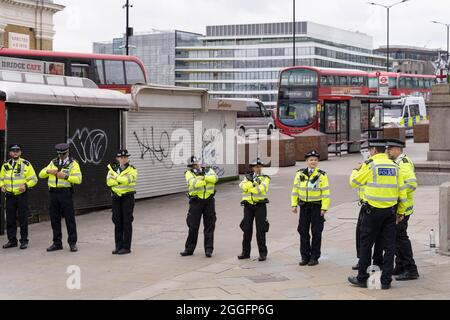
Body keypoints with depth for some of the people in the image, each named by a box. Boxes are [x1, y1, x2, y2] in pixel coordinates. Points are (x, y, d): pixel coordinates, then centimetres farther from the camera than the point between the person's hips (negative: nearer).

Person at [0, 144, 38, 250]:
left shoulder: (26, 164, -1)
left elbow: (34, 179, 0)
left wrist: (26, 185, -16)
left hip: (22, 195, -3)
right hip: (9, 196, 4)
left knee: (23, 219, -1)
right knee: (10, 220, 7)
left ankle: (24, 241, 8)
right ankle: (12, 240, 17)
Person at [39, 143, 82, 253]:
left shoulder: (73, 163, 0)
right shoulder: (53, 163, 14)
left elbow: (78, 179, -10)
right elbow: (41, 174, 13)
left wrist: (65, 176, -20)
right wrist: (48, 171, -7)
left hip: (66, 193, -5)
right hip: (53, 193, 5)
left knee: (70, 219, -2)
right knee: (55, 219, 8)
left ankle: (72, 243, 5)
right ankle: (57, 243, 16)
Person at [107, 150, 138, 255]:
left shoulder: (132, 170, -1)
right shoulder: (112, 169, 10)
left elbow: (126, 180, -19)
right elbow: (109, 182, -6)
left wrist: (115, 176, -12)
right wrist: (121, 180, -16)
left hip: (128, 197, -4)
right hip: (116, 198, 4)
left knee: (127, 222, -3)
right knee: (117, 222, 6)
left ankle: (126, 247, 1)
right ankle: (118, 246, 14)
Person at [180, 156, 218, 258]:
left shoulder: (208, 171, 8)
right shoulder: (189, 173, 2)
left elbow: (215, 178, -12)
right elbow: (193, 183, -17)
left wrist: (203, 176, -18)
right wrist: (202, 178, -9)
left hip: (209, 201, 1)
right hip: (196, 201, -1)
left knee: (209, 226, 3)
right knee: (193, 226, 4)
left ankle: (209, 249, 8)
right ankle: (189, 249, 14)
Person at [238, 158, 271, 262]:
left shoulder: (265, 178, 3)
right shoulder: (247, 177, 12)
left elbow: (260, 189, -15)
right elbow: (242, 186, -8)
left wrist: (249, 187, -11)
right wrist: (253, 182, -20)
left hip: (260, 205, -3)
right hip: (248, 205, 3)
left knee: (260, 230, -3)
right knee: (247, 229, 6)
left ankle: (263, 253, 4)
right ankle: (246, 252, 15)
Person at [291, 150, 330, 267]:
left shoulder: (322, 175, -5)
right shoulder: (300, 174, 5)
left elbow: (326, 193, -8)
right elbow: (295, 190, 11)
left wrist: (324, 208, -13)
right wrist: (294, 204, 5)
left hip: (317, 206, -3)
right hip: (304, 206, 4)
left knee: (316, 233, 2)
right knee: (303, 232, 6)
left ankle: (314, 257, 11)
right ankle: (305, 256, 16)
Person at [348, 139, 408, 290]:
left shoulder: (370, 165, -9)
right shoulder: (394, 166, 7)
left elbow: (354, 182, 0)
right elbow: (402, 191, 8)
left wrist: (355, 171, 21)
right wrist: (401, 212, 16)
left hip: (373, 211, -4)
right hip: (391, 212, 4)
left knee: (366, 244, 7)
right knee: (389, 246, 7)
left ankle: (362, 278, 14)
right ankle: (386, 281, 10)